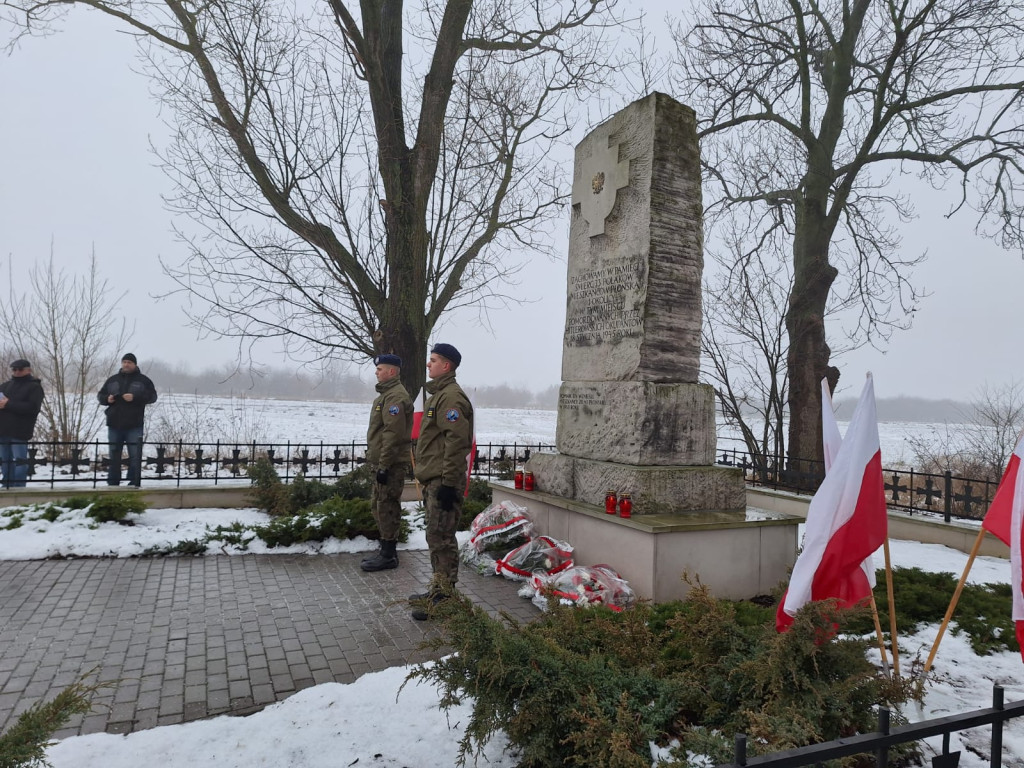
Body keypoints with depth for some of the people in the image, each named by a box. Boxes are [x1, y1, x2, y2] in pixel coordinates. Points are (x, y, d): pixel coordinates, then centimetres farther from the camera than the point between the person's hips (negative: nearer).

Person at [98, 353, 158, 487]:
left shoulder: (143, 380, 4)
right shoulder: (112, 380, 15)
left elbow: (152, 396, -4)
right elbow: (101, 395, 20)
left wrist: (135, 397, -18)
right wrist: (107, 399, -4)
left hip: (134, 426, -4)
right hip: (114, 425, 4)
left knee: (135, 455, -5)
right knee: (114, 455, 9)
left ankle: (134, 483, 0)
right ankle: (112, 483, 15)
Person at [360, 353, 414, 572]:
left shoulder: (396, 396, -16)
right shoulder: (387, 394, 18)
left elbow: (393, 434, -23)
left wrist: (384, 465, -24)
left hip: (391, 464, -11)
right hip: (382, 463, 11)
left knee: (387, 507, -5)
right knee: (379, 506, 16)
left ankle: (388, 556, 3)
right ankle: (386, 551, 25)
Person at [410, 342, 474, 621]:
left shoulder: (451, 396, -14)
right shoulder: (439, 394, 19)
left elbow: (456, 442, -22)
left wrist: (448, 482, -24)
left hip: (443, 481, -11)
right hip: (433, 479, 11)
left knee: (441, 538, -5)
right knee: (436, 537, 16)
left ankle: (443, 599, 3)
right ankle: (438, 590, 27)